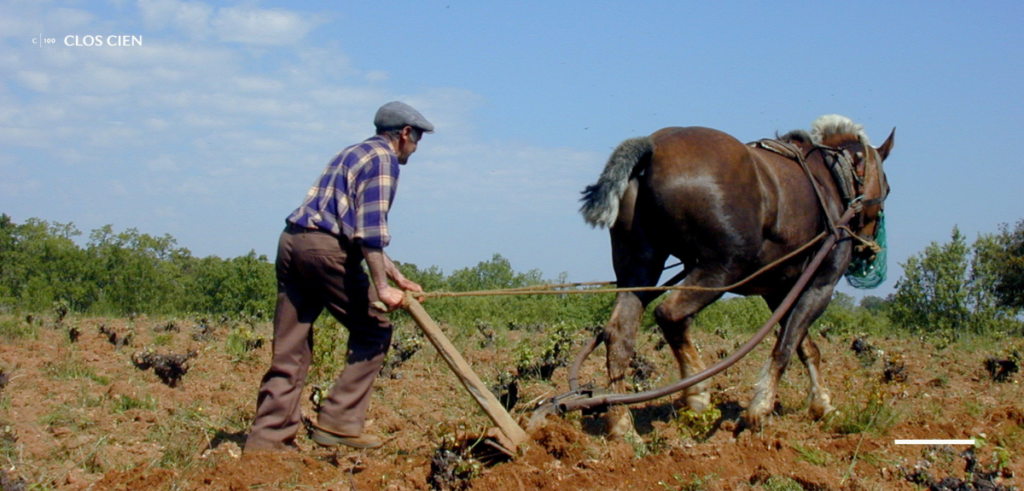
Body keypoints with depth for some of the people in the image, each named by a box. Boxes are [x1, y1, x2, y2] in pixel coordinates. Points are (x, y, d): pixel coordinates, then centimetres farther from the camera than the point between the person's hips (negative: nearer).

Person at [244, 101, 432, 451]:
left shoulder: (355, 154, 29)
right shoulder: (384, 158, 0)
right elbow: (371, 228, -13)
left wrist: (399, 278, 33)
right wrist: (381, 287, -16)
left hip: (291, 240, 9)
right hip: (325, 247, -9)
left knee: (291, 347, 7)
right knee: (373, 331, 4)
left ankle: (268, 436, 4)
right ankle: (339, 422, -1)